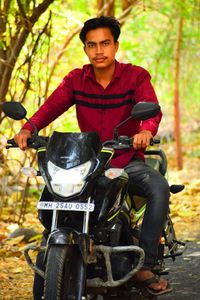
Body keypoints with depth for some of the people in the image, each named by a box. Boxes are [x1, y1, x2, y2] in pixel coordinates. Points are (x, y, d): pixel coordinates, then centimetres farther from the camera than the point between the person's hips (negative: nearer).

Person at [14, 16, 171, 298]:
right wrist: (28, 129, -32)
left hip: (127, 161, -2)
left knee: (159, 187, -30)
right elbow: (51, 106, -11)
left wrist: (146, 130, -45)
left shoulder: (136, 76, -3)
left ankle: (144, 265, -23)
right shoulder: (75, 80, 4)